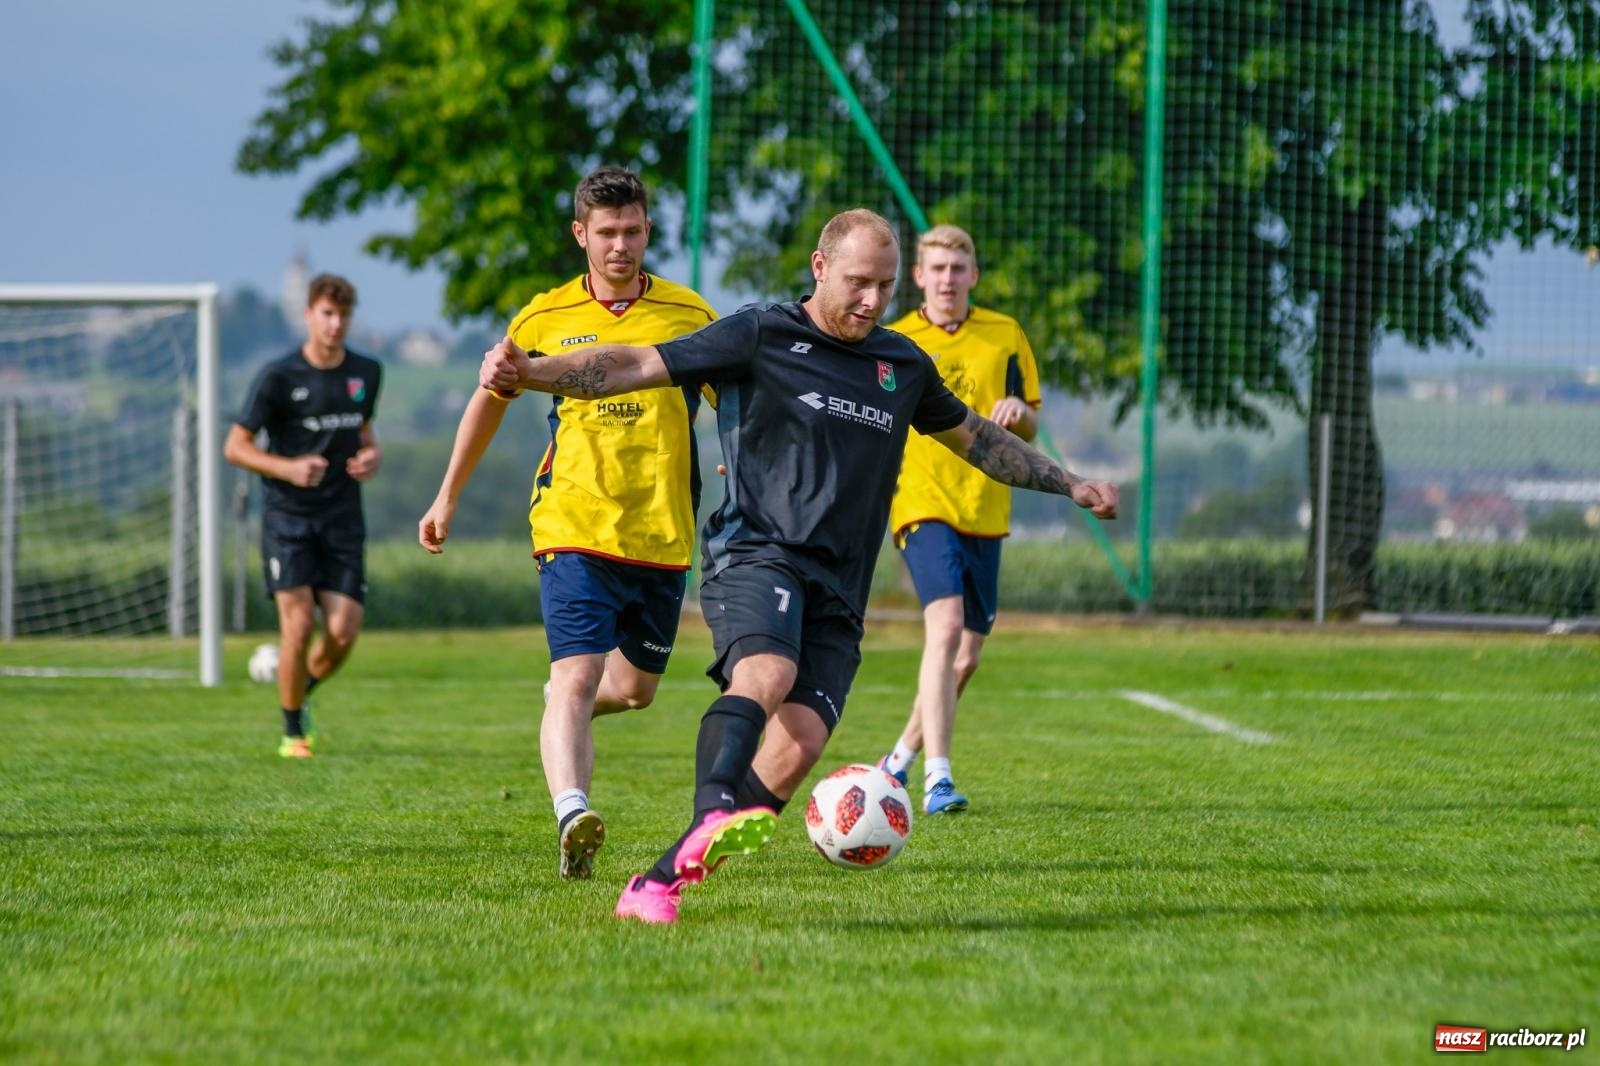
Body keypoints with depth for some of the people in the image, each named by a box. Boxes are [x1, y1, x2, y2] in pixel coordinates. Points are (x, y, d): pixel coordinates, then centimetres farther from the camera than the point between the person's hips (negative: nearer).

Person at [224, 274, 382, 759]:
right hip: (287, 515, -4)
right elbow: (235, 446, -5)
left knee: (343, 632, -6)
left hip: (343, 518, 4)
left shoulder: (366, 373, 7)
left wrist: (372, 455, 1)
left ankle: (302, 692, 25)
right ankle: (293, 731, 3)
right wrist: (288, 468, -20)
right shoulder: (278, 376, -8)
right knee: (299, 623, -13)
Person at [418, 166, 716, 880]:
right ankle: (571, 818, -34)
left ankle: (564, 705, 47)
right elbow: (491, 399, 19)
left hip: (664, 534, 2)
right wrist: (448, 498, 22)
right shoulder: (544, 319, 4)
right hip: (575, 528, -2)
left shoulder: (689, 316, 2)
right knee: (578, 674, -20)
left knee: (636, 688, 14)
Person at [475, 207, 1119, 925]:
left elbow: (973, 436, 36)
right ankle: (715, 815, -60)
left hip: (838, 591, 5)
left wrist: (1069, 485, 40)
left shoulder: (903, 364, 18)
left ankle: (657, 885, -14)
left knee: (799, 745, -17)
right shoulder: (761, 337, 2)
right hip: (756, 554, -5)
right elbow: (638, 366, -4)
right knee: (766, 674, -36)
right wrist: (530, 373, -17)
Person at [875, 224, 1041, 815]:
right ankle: (937, 777, -28)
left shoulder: (1005, 336, 9)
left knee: (965, 656, 9)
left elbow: (1029, 430, 14)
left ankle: (903, 755, 32)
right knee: (945, 627, -24)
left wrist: (1018, 410, -8)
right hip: (922, 504, -4)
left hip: (985, 511, 4)